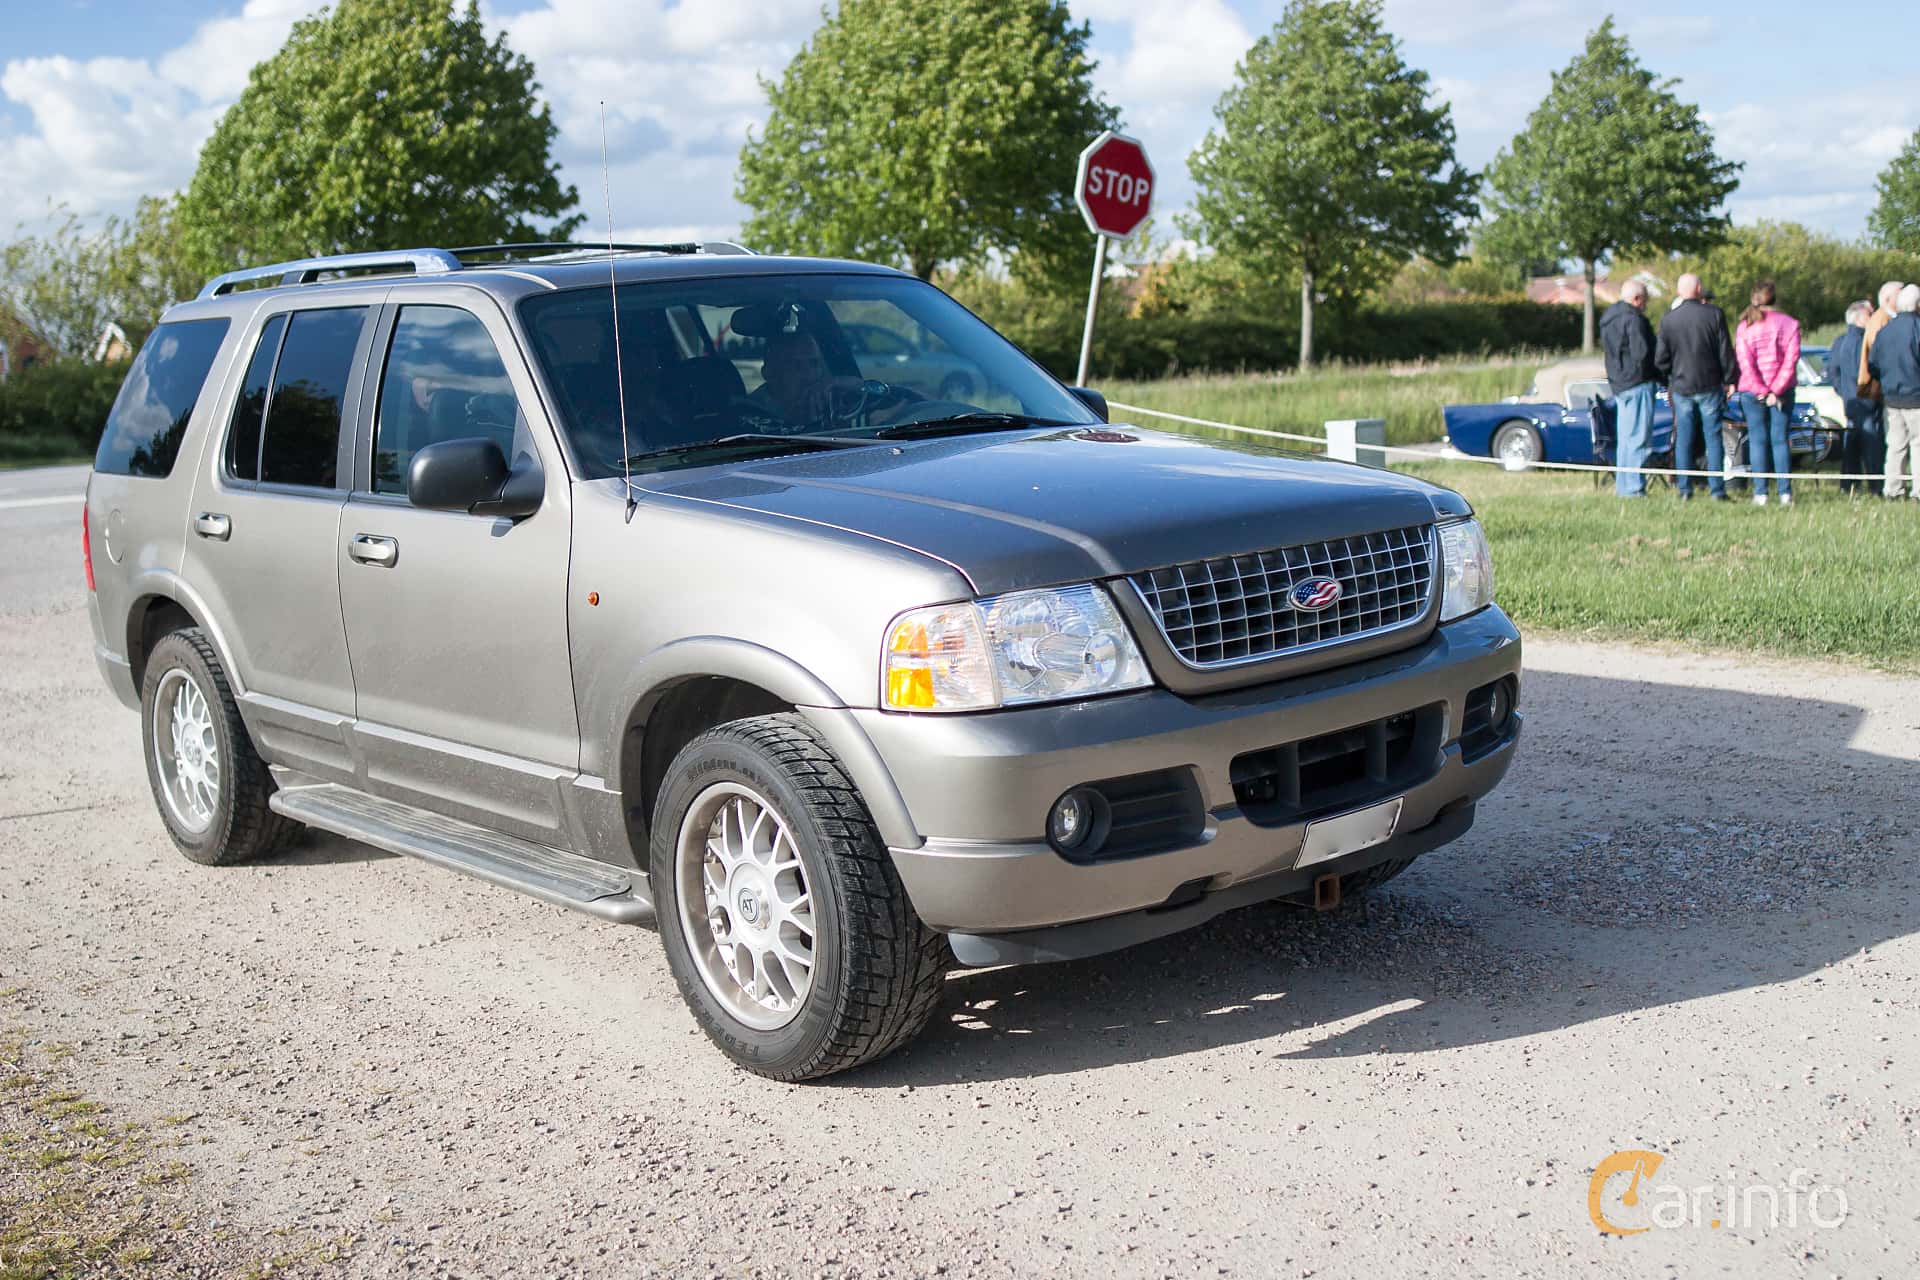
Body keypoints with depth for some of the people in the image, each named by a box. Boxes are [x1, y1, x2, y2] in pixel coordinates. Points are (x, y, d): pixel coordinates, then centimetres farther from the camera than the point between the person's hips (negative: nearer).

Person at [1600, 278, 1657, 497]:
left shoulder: (1608, 318, 14)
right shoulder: (1633, 319, -15)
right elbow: (1641, 352, -22)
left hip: (1618, 384, 9)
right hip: (1637, 383, -9)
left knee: (1626, 436, 15)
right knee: (1638, 437, -7)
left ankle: (1622, 485, 18)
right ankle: (1633, 487, -8)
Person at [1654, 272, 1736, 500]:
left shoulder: (1668, 320, -1)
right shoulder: (1714, 314, -6)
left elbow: (1661, 359, 2)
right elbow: (1725, 351, -3)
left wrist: (1667, 382, 16)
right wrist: (1729, 379, 7)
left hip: (1681, 387, 1)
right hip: (1710, 386, -1)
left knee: (1683, 440, 6)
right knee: (1713, 438, 4)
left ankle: (1684, 489, 6)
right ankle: (1717, 489, 2)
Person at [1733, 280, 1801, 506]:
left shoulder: (1745, 326, -1)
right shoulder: (1789, 324, 0)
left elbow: (1745, 363, -8)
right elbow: (1791, 360, -8)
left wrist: (1761, 391, -8)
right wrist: (1775, 391, -9)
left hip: (1751, 392, -1)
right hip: (1782, 391, 1)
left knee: (1757, 440, 3)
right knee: (1780, 440, 5)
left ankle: (1760, 492, -1)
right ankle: (1785, 492, 1)